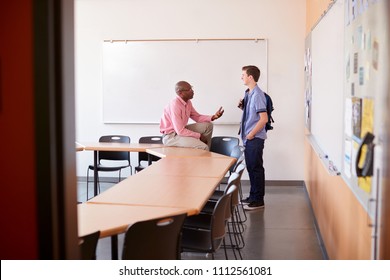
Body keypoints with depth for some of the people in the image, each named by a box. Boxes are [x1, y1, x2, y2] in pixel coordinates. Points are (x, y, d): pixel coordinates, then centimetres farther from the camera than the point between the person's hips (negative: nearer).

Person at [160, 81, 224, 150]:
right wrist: (199, 136, -18)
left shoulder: (188, 102, 0)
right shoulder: (175, 105, -26)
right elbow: (180, 131, -27)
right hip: (171, 136, -9)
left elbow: (197, 117, 13)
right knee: (203, 147, -24)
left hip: (181, 130, 9)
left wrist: (213, 117, -5)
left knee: (208, 125, 4)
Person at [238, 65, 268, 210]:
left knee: (256, 168, -1)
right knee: (251, 167, 16)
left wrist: (251, 134, -16)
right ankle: (253, 196, 28)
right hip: (249, 138, 9)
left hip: (255, 138, -9)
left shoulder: (257, 95, -16)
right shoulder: (248, 93, 10)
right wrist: (242, 106, 3)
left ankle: (258, 200, 8)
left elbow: (264, 118, -20)